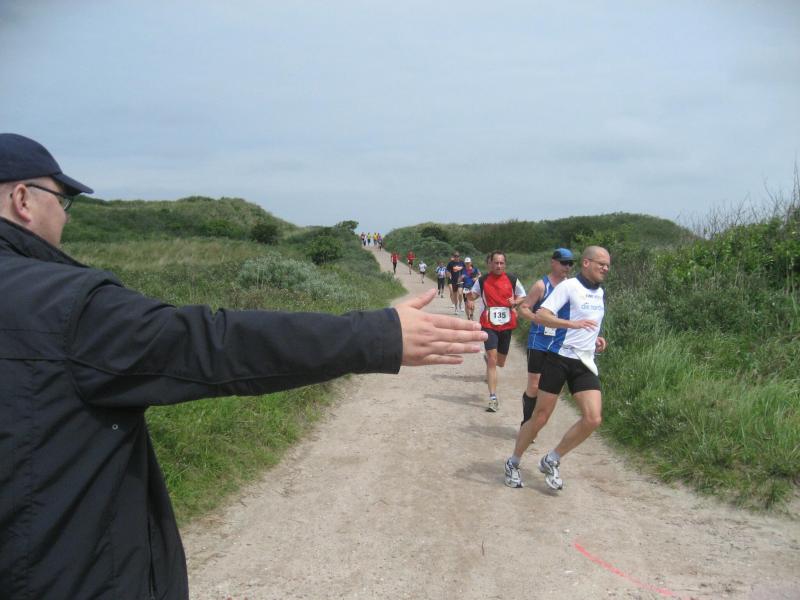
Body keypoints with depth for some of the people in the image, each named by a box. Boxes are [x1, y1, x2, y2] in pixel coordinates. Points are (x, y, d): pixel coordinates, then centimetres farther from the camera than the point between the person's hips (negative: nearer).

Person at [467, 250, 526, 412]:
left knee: (500, 362, 14)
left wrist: (515, 302, -11)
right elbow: (473, 295, 8)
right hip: (489, 325, -2)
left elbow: (522, 297, 11)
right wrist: (471, 295, -15)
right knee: (492, 361, -11)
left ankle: (488, 358, 53)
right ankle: (493, 398, -6)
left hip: (506, 325, 2)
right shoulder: (482, 280, -2)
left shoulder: (512, 279, 0)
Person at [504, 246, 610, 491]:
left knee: (593, 418, -10)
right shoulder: (569, 286, -8)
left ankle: (551, 461, 9)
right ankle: (513, 463, 23)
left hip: (585, 364, 6)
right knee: (540, 417, 1)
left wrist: (595, 339, 13)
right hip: (560, 358, -6)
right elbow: (540, 316, -18)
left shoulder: (599, 292, 16)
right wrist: (573, 323, -30)